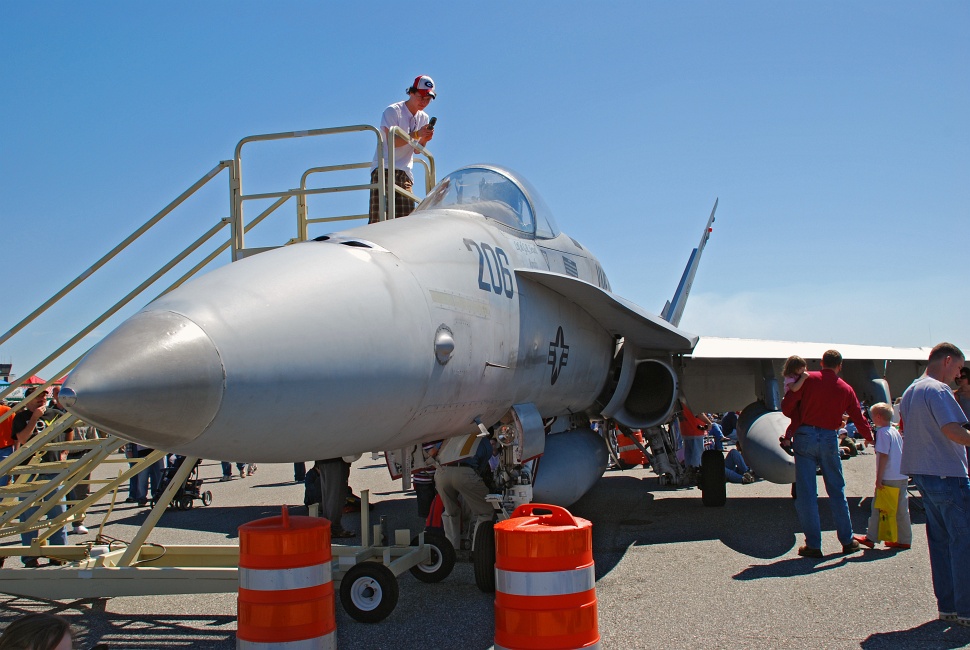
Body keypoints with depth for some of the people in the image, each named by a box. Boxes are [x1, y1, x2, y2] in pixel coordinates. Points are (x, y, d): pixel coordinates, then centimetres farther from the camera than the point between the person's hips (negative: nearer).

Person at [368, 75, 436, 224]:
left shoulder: (424, 118, 15)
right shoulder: (393, 111, -4)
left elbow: (416, 150, 15)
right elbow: (392, 141, -14)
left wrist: (424, 140, -6)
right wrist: (417, 134, -21)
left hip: (405, 173, 6)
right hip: (384, 169, -6)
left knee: (406, 218, -4)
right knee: (378, 218, -14)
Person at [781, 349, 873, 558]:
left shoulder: (808, 379, -3)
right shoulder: (846, 389, 6)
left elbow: (787, 407, -7)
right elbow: (859, 418, 14)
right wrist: (870, 438, 33)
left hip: (805, 437, -3)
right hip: (830, 439, 3)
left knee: (806, 493, 2)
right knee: (837, 491, 15)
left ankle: (813, 545, 4)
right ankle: (847, 541, 23)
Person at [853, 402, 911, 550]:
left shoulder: (883, 432, -12)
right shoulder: (895, 431, 13)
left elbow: (883, 456, -17)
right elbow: (901, 453, 18)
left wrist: (879, 478, -15)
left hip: (889, 478, -8)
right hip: (902, 476, 8)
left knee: (878, 507, 1)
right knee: (901, 508, 10)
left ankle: (872, 537, 6)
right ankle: (904, 540, 14)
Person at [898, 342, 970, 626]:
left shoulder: (909, 392, 15)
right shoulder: (938, 390, -14)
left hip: (922, 473, 9)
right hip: (947, 474, -9)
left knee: (941, 540, 12)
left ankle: (947, 605, 15)